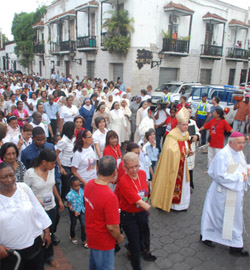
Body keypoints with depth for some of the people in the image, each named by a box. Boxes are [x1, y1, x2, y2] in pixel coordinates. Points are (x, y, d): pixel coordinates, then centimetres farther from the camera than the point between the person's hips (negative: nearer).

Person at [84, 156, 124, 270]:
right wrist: (119, 237, -7)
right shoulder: (110, 196, -37)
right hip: (104, 241, -7)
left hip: (91, 234, 7)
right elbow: (112, 227, -28)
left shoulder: (89, 184, -14)